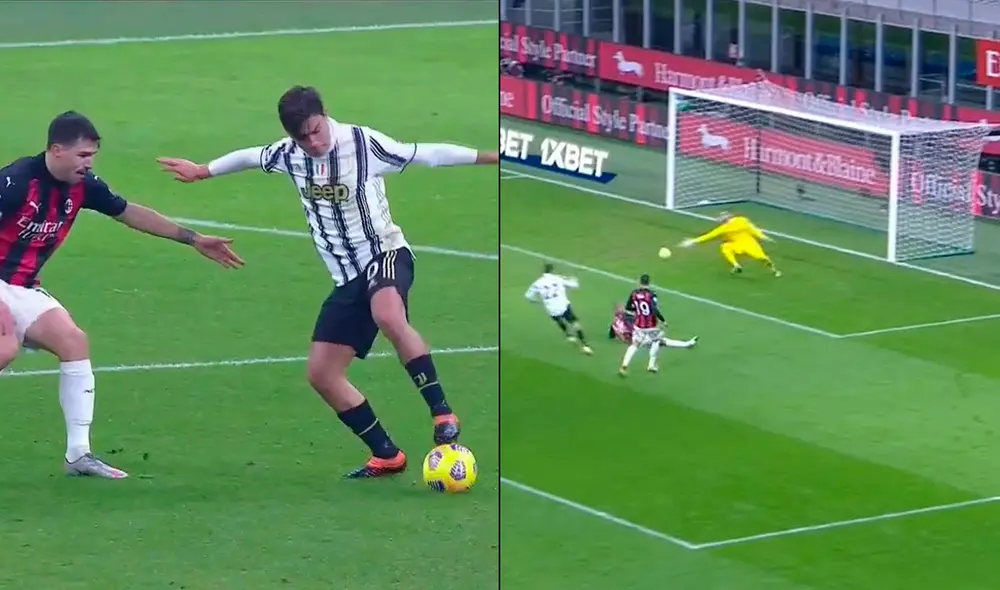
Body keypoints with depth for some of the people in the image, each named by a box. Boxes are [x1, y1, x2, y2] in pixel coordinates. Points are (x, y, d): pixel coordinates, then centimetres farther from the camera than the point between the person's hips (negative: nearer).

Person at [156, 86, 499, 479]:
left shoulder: (363, 143, -14)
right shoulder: (288, 155, 3)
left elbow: (427, 154, -15)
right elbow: (249, 157, 24)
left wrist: (488, 156, -21)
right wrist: (203, 172, 39)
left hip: (385, 254, -7)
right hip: (348, 278, 7)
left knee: (388, 317, -41)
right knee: (321, 373, 2)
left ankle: (443, 415, -33)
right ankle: (387, 456, 11)